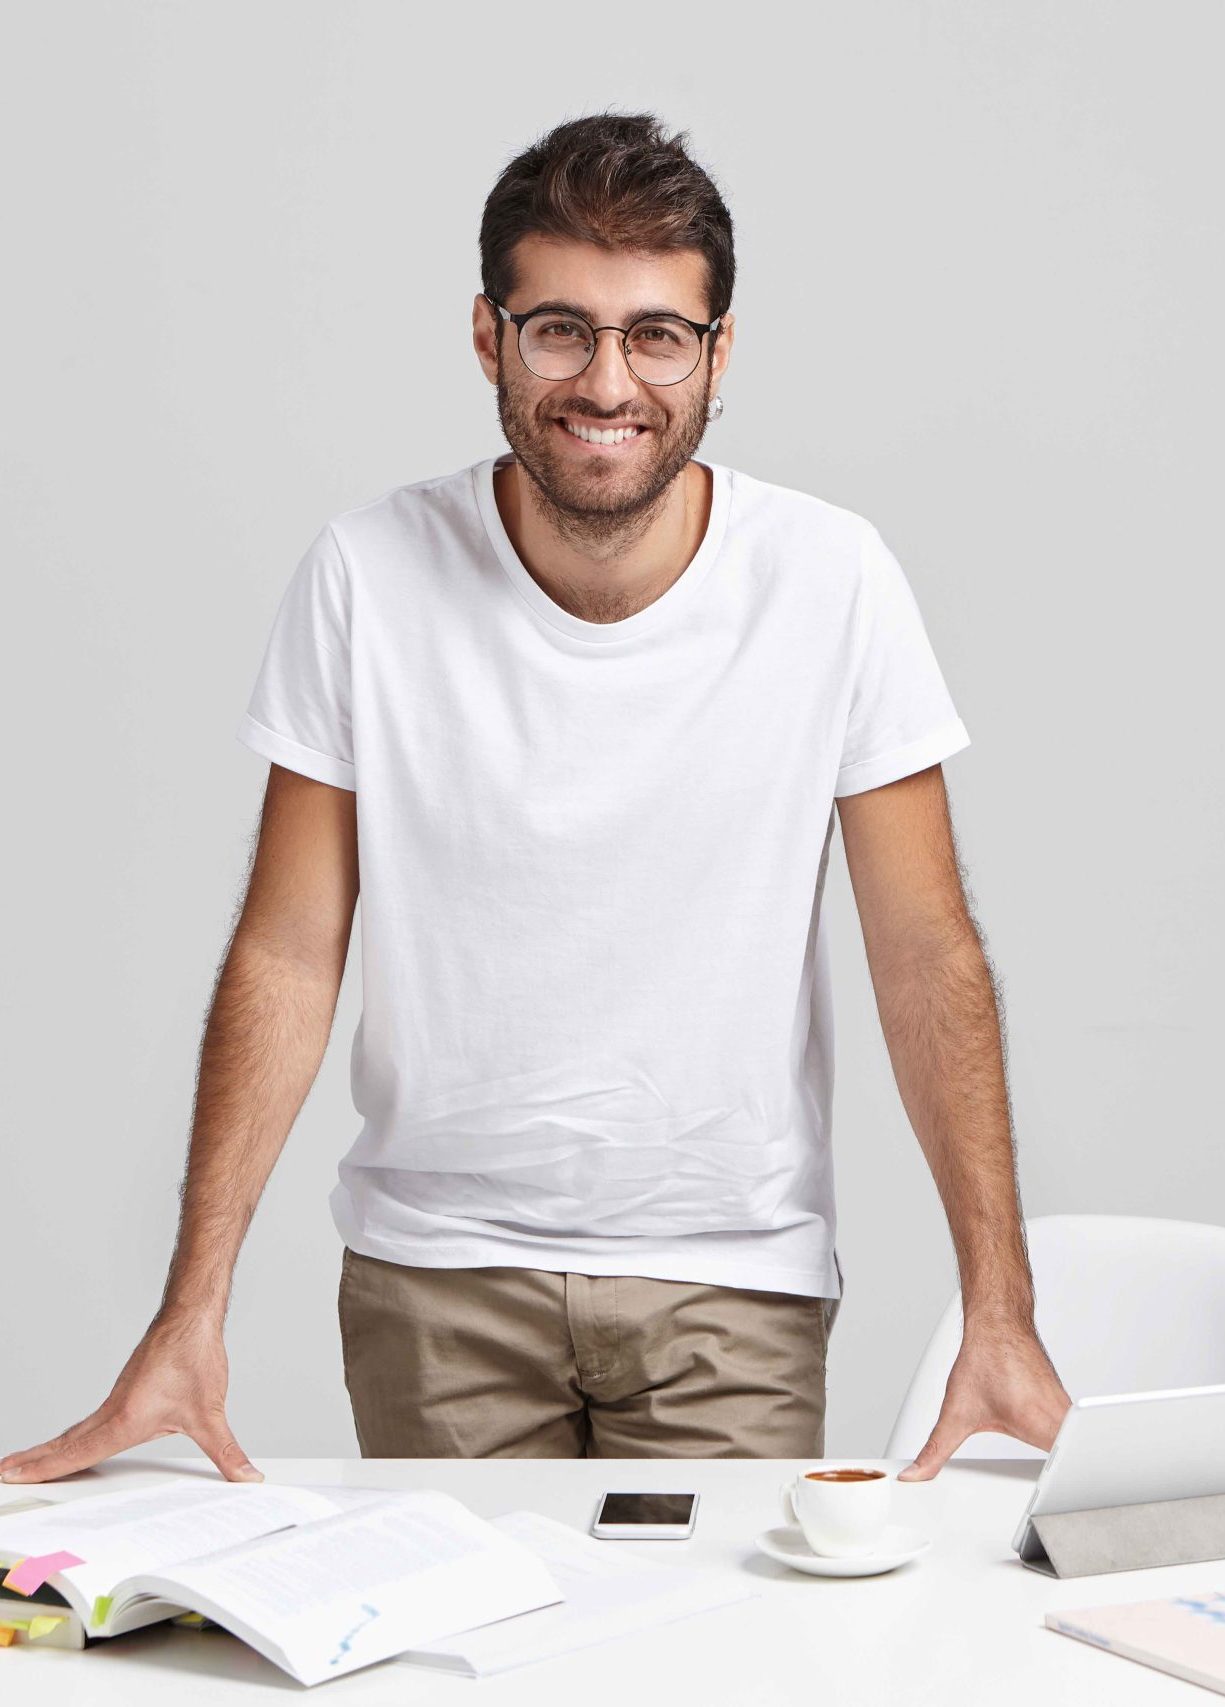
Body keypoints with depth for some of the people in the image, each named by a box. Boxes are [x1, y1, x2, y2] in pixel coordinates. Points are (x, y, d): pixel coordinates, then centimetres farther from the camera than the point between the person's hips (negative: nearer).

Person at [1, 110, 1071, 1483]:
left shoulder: (831, 581, -9)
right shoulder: (368, 577, -9)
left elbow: (927, 955, -5)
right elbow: (290, 953, -5)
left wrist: (1000, 1316, -11)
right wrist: (190, 1313, -10)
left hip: (735, 1275, 0)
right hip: (434, 1269, 0)